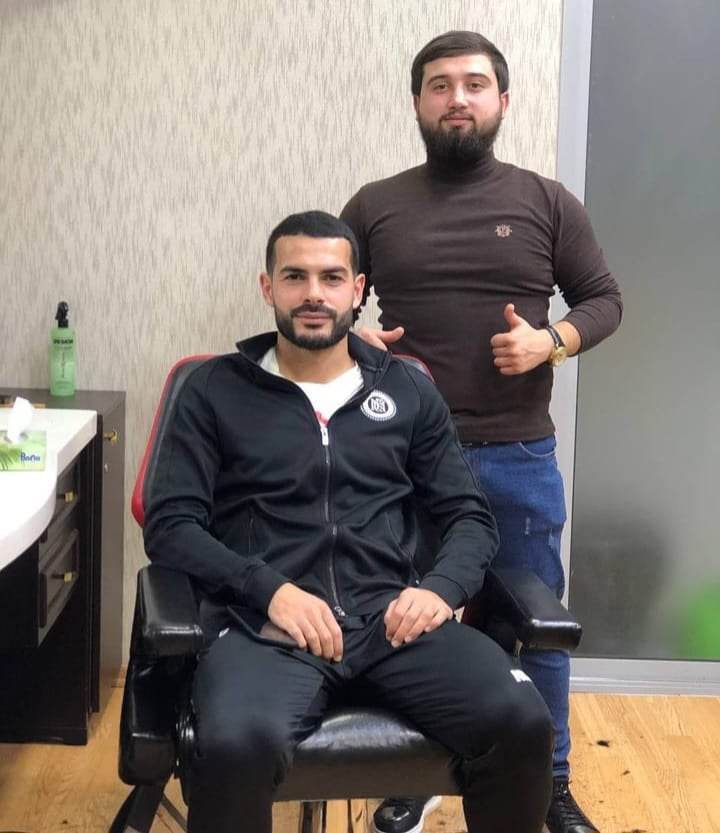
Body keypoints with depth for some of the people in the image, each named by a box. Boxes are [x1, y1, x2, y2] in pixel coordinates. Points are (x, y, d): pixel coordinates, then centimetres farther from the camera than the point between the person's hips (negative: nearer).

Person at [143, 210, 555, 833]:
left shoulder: (409, 391, 17)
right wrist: (271, 590, -13)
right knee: (237, 744, -36)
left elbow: (471, 516, 16)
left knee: (522, 721, -25)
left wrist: (441, 587, -6)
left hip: (390, 618, 3)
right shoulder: (216, 391, 10)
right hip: (265, 625, -2)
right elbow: (171, 525, 3)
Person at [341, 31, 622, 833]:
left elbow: (604, 299, 7)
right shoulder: (374, 205, 5)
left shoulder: (546, 202, 3)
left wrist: (552, 341, -12)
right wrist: (352, 337, -9)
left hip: (519, 459, 0)